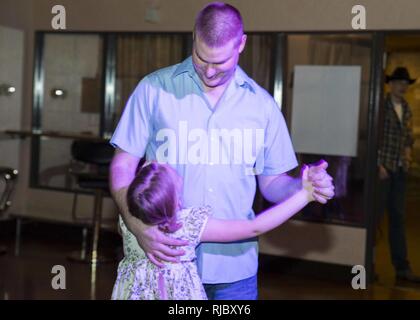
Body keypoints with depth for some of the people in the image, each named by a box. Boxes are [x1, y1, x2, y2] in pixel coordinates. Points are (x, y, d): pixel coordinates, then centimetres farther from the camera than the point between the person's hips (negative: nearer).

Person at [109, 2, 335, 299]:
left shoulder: (262, 104, 3)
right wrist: (138, 227, -17)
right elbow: (123, 166, -2)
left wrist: (303, 186, -13)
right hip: (166, 257, -2)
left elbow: (272, 182, 9)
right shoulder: (155, 89, -4)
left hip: (235, 265, 2)